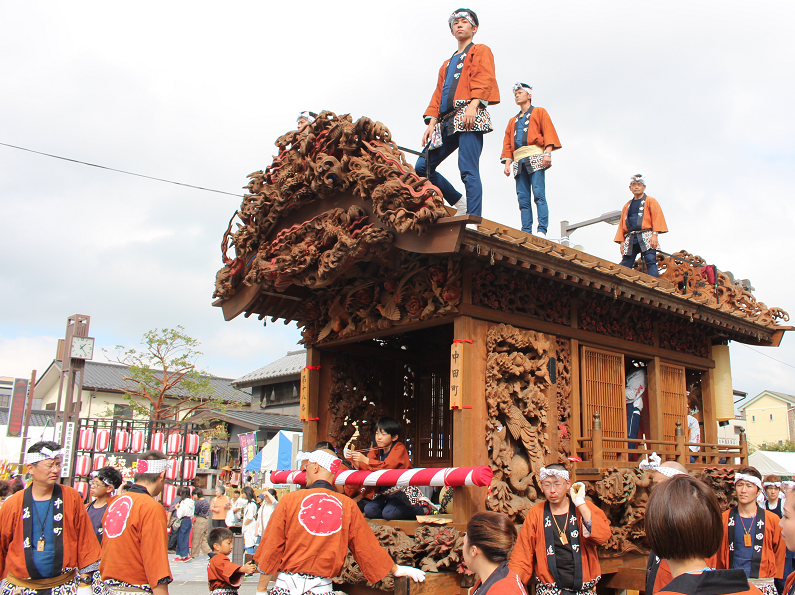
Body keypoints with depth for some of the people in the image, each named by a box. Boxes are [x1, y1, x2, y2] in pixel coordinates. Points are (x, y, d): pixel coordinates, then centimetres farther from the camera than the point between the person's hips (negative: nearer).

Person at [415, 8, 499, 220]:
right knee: (422, 166, 0)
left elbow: (484, 79, -4)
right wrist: (431, 123, 9)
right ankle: (460, 203, 8)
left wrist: (473, 105, -22)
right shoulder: (447, 64, 33)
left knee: (468, 170, -19)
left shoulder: (480, 51, 13)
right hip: (448, 121, 8)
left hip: (469, 117, -8)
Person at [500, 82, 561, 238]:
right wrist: (507, 163, 7)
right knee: (523, 198, -4)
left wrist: (548, 153, -12)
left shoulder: (539, 112, 16)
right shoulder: (513, 121, 30)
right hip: (518, 159, 5)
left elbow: (548, 132, 3)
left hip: (535, 156, -5)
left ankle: (542, 230, -21)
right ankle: (526, 232, -8)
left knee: (538, 194, -16)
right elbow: (507, 143, 22)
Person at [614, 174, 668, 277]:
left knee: (650, 261, -18)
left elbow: (656, 217, 2)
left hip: (646, 237, -4)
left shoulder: (650, 201, 14)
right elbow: (622, 224, 22)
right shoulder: (627, 206, 26)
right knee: (625, 264, -7)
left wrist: (655, 234, -12)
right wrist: (621, 241, 9)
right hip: (630, 239, 4)